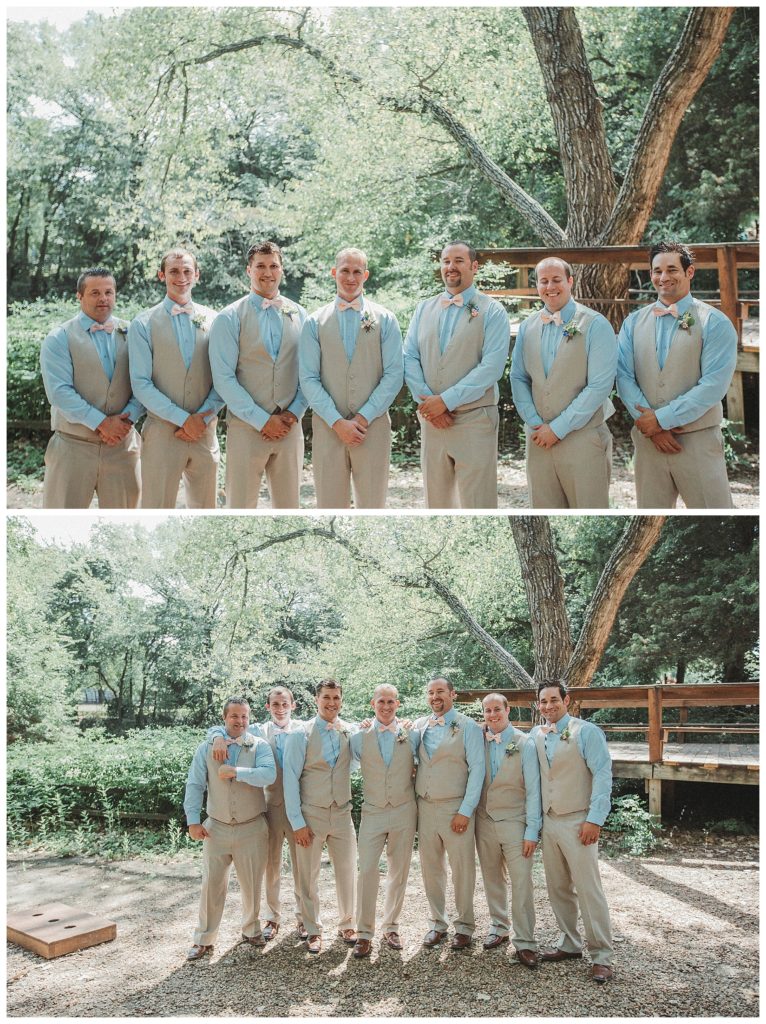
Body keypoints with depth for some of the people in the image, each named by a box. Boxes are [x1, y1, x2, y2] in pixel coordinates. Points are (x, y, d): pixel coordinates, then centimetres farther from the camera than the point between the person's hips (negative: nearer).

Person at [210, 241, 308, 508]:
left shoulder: (299, 315, 9)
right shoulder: (229, 318, -2)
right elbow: (224, 378, -8)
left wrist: (294, 413, -5)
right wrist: (262, 421, -12)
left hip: (290, 426, 3)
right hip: (247, 427, -3)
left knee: (288, 504, 10)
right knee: (240, 506, 1)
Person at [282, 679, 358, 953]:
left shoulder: (350, 732, 0)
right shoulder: (301, 735, -9)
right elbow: (291, 779, -8)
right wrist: (297, 822, -11)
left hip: (342, 812, 3)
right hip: (311, 814, -3)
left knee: (347, 872, 12)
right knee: (308, 876, 8)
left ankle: (347, 924, 31)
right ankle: (313, 930, 26)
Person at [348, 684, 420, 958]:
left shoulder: (412, 735, 1)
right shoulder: (360, 738, 0)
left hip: (404, 811, 1)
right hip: (373, 812, -1)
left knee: (399, 872, 9)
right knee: (367, 871, -9)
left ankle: (391, 927, 23)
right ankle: (364, 933, 1)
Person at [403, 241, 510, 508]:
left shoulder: (492, 312, 0)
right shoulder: (424, 310, 14)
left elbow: (491, 367, -11)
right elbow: (409, 358, 7)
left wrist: (445, 400, -15)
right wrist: (426, 400, -8)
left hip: (475, 421, -4)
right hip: (431, 420, 4)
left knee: (476, 502, -3)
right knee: (436, 501, 10)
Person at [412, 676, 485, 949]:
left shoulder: (468, 727, -4)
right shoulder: (419, 726, 9)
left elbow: (476, 770, -8)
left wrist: (465, 811, -13)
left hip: (456, 808, -4)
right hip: (425, 806, 4)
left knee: (462, 870, 1)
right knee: (431, 868, 10)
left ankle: (464, 926, 16)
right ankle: (437, 923, 23)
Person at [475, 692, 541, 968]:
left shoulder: (524, 744, -7)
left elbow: (533, 790, -7)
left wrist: (532, 831, -10)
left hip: (514, 822, -3)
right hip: (485, 821, 3)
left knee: (521, 883, -5)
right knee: (492, 879, 13)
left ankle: (524, 942, 5)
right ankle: (498, 928, 29)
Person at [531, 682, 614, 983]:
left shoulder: (586, 732, -8)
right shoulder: (535, 735, 7)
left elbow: (603, 775, -11)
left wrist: (594, 819, -16)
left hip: (577, 822, -5)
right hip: (548, 821, 5)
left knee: (589, 889, -4)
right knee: (558, 888, 12)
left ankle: (601, 956, 5)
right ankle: (569, 944, 26)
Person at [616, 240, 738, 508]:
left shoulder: (715, 323, -3)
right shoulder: (633, 323, 9)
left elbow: (714, 384, -11)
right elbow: (623, 376, 1)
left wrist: (662, 418, -14)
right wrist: (650, 425, -11)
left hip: (698, 440, -3)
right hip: (647, 439, 3)